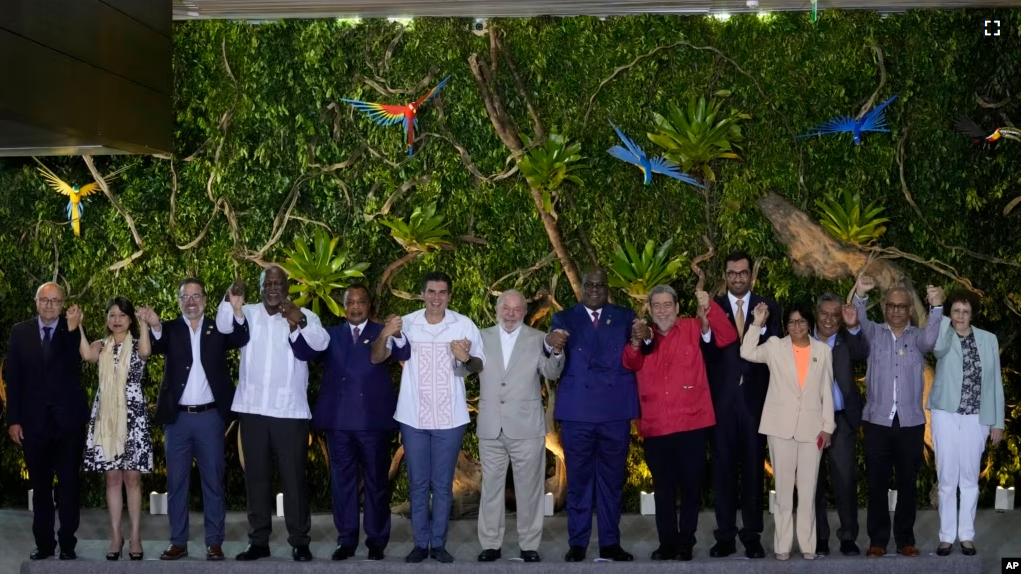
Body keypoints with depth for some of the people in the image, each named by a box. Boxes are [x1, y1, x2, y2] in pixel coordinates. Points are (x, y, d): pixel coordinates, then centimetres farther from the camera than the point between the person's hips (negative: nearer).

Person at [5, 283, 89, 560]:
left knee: (68, 484, 5)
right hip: (33, 421, 2)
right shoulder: (20, 332, 3)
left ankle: (67, 544, 13)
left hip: (68, 420, -2)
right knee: (40, 485, 11)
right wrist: (13, 420, -3)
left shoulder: (73, 331, -1)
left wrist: (72, 329, -27)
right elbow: (13, 378, 2)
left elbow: (75, 367, -18)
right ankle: (44, 543, 20)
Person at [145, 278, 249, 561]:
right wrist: (155, 326, -38)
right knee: (176, 482, 6)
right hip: (177, 417, 1)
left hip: (210, 416, 0)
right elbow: (157, 347, -16)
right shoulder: (170, 329, 5)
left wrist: (237, 311, -31)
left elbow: (241, 339, -13)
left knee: (213, 482, 3)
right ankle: (178, 542, 14)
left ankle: (214, 542, 10)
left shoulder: (217, 328, 6)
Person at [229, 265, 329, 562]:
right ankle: (258, 540, 15)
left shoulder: (303, 316, -1)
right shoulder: (247, 313, 7)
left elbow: (321, 342, -18)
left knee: (294, 477, 1)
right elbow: (223, 325, -10)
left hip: (290, 410, -2)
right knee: (256, 476, 8)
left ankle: (299, 541, 7)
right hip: (252, 409, 3)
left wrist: (301, 322, -38)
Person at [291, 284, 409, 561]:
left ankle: (376, 540, 13)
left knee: (377, 482, 5)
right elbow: (305, 352, -3)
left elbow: (404, 354, -13)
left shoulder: (382, 332, 4)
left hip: (374, 420, -2)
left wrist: (394, 336, -36)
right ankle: (346, 540, 16)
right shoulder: (331, 335, 12)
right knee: (342, 481, 8)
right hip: (339, 421, 3)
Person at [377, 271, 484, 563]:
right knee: (417, 483, 9)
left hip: (449, 418, -1)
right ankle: (420, 543, 18)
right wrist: (385, 334, -24)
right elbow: (375, 358, -4)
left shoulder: (464, 325, -4)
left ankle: (439, 543, 16)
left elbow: (480, 366, 0)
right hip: (413, 417, 1)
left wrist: (466, 359, -22)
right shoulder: (407, 323, -1)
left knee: (443, 484, 7)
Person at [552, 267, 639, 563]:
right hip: (577, 410, -1)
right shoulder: (563, 318, 9)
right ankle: (577, 543, 11)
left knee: (612, 479, 8)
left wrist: (645, 338, -25)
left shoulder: (625, 317, 10)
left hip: (616, 410, 1)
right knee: (578, 479, 4)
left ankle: (610, 543, 15)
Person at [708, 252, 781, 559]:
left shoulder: (768, 308, 6)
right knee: (723, 468, 5)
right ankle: (725, 535, 12)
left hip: (755, 397, 0)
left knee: (754, 467, 5)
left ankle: (752, 535, 14)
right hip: (722, 399, 0)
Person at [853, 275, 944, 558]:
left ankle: (905, 538, 17)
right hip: (877, 421, 0)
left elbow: (931, 338, -16)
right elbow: (859, 322, -14)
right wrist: (860, 295, -35)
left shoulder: (917, 337, 5)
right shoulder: (874, 334, 6)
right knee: (877, 483, 4)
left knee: (907, 482, 8)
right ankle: (877, 539, 11)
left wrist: (936, 306, -35)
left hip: (911, 422, 0)